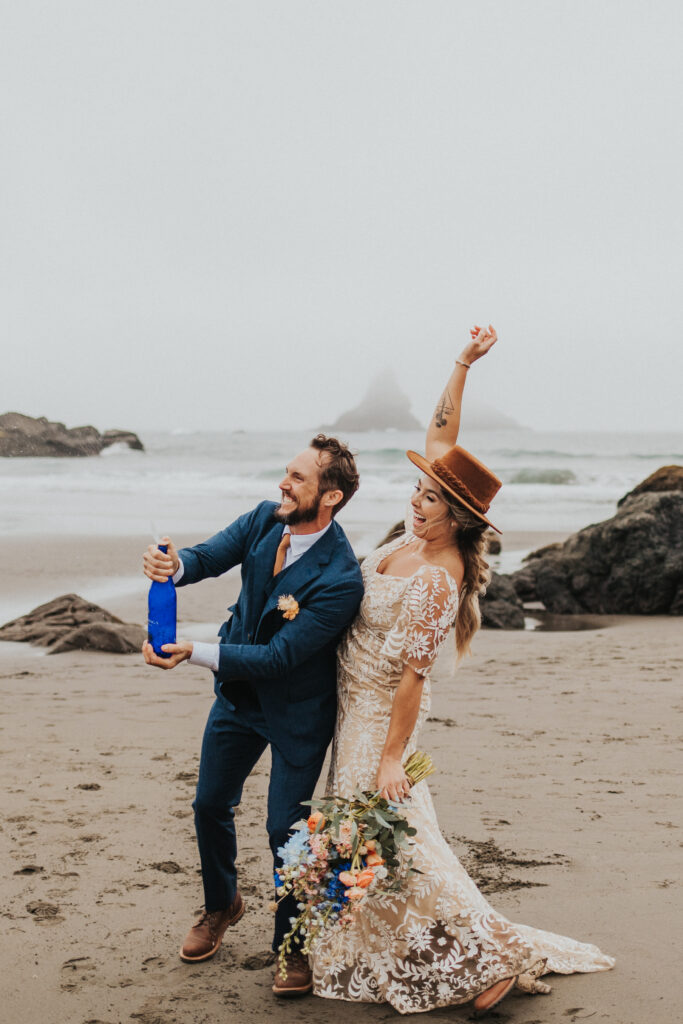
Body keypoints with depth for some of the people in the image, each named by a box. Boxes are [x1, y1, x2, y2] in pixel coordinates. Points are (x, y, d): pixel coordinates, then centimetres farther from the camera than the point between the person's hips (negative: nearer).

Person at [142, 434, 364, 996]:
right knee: (211, 805, 18)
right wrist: (176, 564, -42)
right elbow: (211, 555, -17)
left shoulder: (340, 580, -31)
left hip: (297, 712, -6)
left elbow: (280, 656, -31)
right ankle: (221, 906, 45)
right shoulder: (265, 518, -12)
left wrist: (197, 653, -37)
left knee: (286, 828, -1)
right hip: (238, 694, 6)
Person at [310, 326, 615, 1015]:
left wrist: (391, 758, -22)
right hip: (354, 701, 9)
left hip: (381, 712, -9)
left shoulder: (437, 584, -27)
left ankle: (486, 956, 4)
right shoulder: (418, 534, -5)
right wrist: (463, 363, -5)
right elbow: (441, 433, 1)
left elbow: (413, 676, -25)